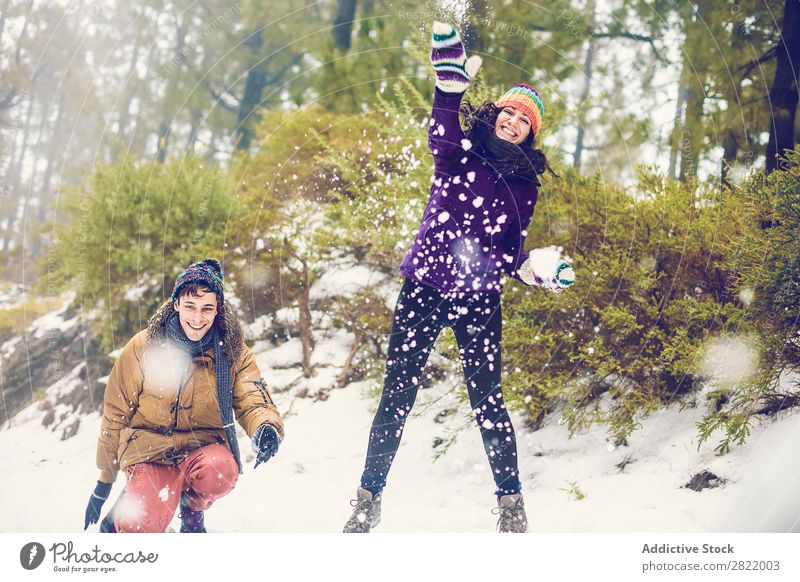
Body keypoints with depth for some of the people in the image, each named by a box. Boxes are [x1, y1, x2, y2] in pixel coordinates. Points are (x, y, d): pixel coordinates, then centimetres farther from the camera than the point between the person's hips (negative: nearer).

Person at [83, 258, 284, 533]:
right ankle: (127, 507, 10)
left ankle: (192, 511, 2)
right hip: (150, 455, -2)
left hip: (203, 448, 2)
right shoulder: (143, 347, -4)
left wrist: (267, 427, -38)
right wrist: (104, 483, 7)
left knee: (220, 470, -34)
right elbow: (115, 415, 4)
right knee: (140, 526, -28)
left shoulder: (234, 354, -2)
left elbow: (253, 402, -12)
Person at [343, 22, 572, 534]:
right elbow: (441, 139, -25)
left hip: (480, 300, 2)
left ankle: (511, 504, 12)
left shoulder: (526, 181, 8)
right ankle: (369, 500, 12)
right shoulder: (463, 151, 1)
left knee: (488, 399, -2)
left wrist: (538, 272, -11)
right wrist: (451, 78, -39)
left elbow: (512, 250, 10)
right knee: (399, 393, 0)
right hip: (425, 288, -1)